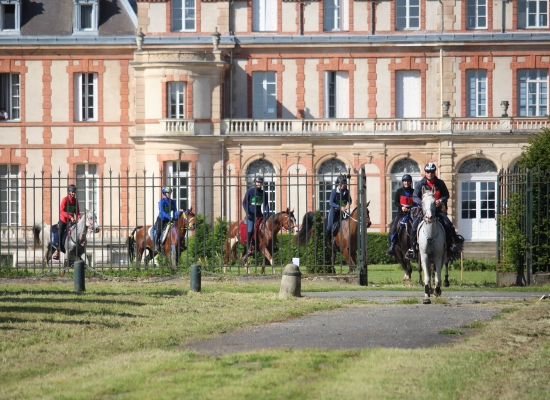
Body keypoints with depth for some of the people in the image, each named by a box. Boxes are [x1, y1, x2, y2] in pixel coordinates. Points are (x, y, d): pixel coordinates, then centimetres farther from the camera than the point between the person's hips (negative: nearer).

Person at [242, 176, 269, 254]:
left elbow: (266, 204, 8)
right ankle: (248, 247, -7)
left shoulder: (263, 193, 8)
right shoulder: (250, 191, -3)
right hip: (250, 215, -5)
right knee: (250, 230, -15)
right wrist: (247, 213, -13)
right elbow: (244, 203, -3)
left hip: (259, 215, 5)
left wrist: (266, 213, -8)